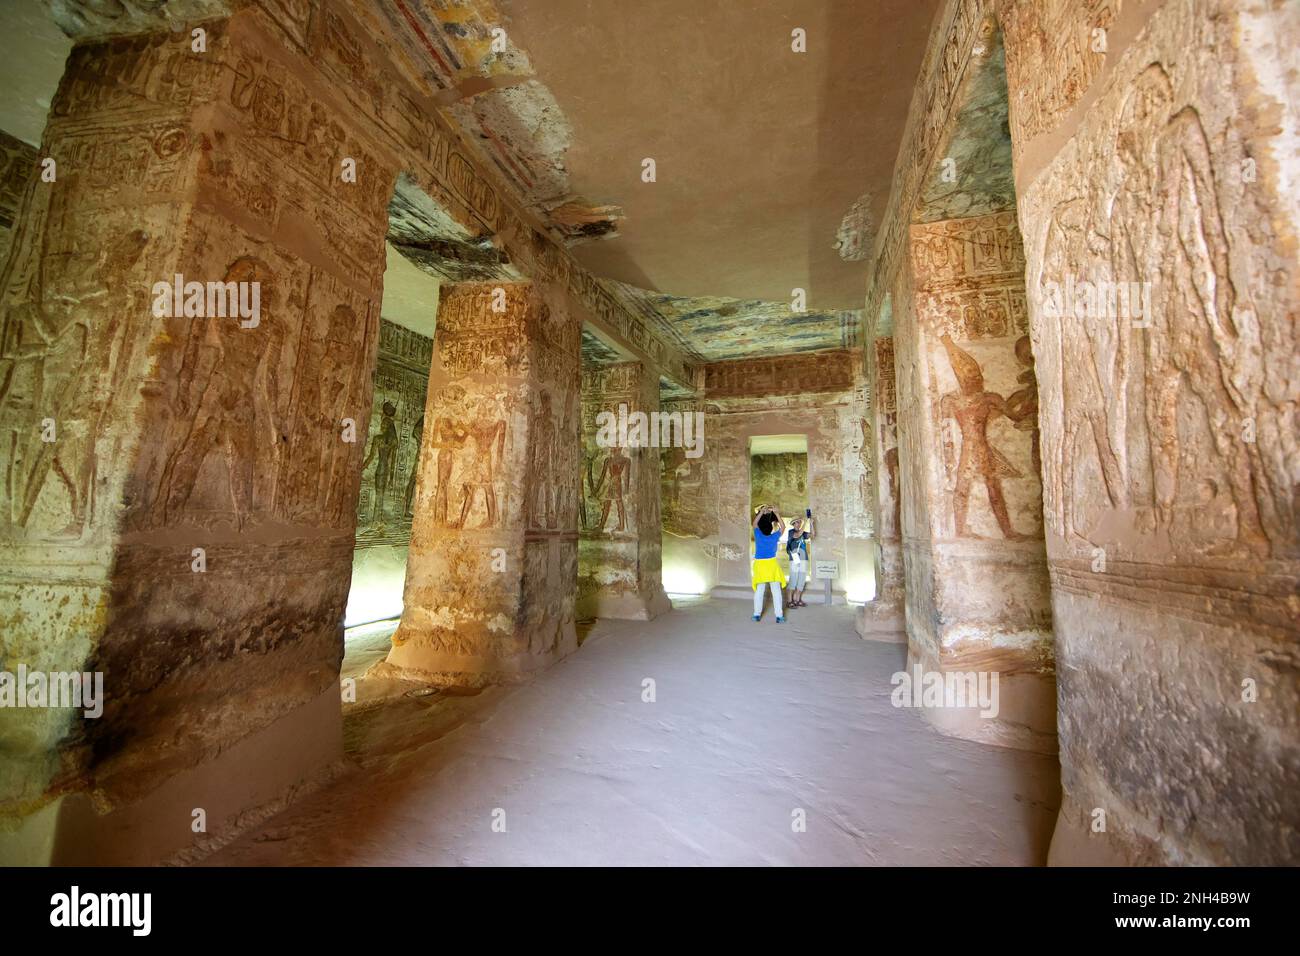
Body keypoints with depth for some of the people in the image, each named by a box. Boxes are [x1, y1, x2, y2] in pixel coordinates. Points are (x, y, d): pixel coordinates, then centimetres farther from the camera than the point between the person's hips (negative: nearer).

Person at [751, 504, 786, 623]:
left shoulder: (758, 535, -7)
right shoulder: (774, 537, -7)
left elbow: (755, 523, 10)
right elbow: (783, 526, 10)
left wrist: (762, 511, 10)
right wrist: (776, 513, 8)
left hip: (759, 564, 1)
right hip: (772, 564, -1)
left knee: (759, 590, 9)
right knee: (776, 590, 1)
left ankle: (757, 614, 9)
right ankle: (779, 616, -1)